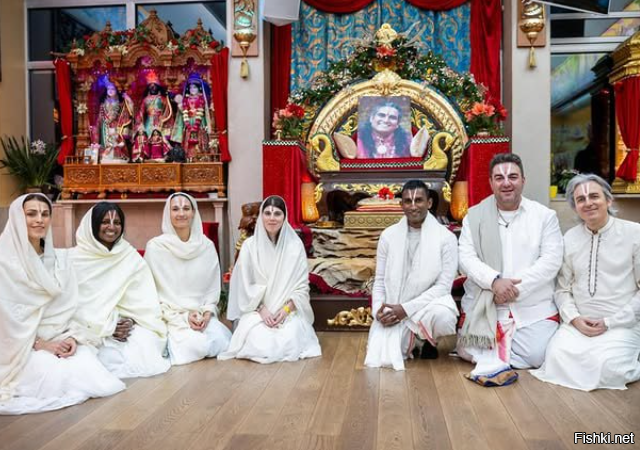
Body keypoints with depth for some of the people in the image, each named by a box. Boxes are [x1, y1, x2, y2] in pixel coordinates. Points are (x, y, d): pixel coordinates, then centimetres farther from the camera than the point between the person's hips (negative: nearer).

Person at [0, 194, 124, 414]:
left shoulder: (59, 258, 8)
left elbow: (67, 305, 6)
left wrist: (71, 336, -10)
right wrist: (40, 344, -16)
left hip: (58, 340, 4)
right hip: (20, 347, -4)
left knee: (90, 370, -21)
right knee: (61, 378, -25)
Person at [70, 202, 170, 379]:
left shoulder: (131, 256, 7)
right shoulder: (75, 258, 1)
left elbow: (145, 298, 2)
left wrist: (131, 320, -17)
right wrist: (106, 327, -14)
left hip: (123, 323, 3)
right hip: (90, 329, -2)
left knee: (147, 342, -27)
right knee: (113, 359, -29)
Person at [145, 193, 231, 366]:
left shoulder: (207, 245, 2)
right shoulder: (155, 246, -8)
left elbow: (214, 286, 9)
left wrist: (207, 312, -8)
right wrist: (182, 317, -13)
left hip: (201, 315, 3)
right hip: (170, 317, -3)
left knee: (223, 343, -20)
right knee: (197, 345, -27)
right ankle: (169, 343, 6)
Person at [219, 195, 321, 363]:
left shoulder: (295, 245, -2)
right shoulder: (250, 245, -1)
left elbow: (302, 285, 0)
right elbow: (245, 285, 0)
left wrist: (286, 309, -14)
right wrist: (262, 309, -13)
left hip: (289, 311, 0)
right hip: (257, 311, 0)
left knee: (289, 344, -27)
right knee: (259, 345, -25)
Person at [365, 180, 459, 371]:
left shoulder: (446, 238, -7)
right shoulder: (388, 235, 2)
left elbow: (443, 285, -11)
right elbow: (379, 281, 6)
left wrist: (406, 309, -19)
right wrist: (378, 310, -13)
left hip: (426, 307, -2)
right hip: (392, 312, 2)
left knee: (443, 315, -36)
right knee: (380, 359, -18)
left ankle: (428, 340, 3)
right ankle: (410, 341, 18)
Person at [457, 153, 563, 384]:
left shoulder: (545, 216, 3)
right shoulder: (474, 216, 4)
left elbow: (551, 261, -6)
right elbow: (466, 258, -4)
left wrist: (516, 288, -17)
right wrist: (494, 281, -22)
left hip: (533, 307, 0)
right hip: (483, 305, 1)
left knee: (537, 356, -18)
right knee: (467, 351, -11)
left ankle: (494, 358, 6)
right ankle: (501, 357, 15)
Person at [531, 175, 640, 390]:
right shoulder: (569, 238, 8)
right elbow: (563, 288, 9)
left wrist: (611, 322, -11)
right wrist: (574, 318, -9)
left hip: (622, 325, -3)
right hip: (579, 324, 3)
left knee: (607, 366, -29)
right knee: (557, 356, -22)